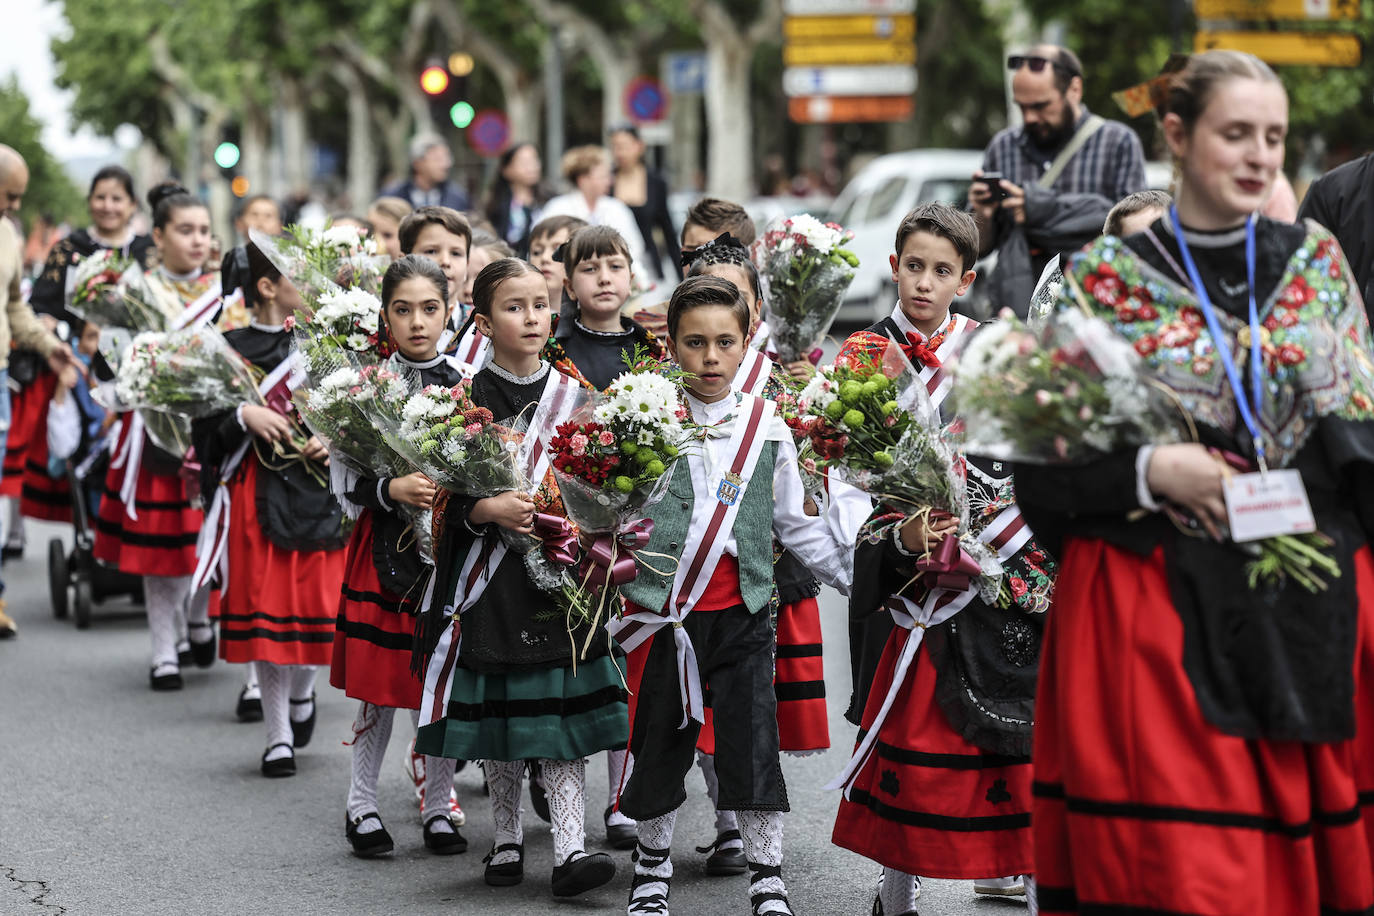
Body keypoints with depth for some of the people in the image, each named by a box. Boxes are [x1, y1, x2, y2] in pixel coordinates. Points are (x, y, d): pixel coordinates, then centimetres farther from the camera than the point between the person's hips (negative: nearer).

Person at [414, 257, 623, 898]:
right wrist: (488, 509, -19)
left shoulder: (573, 393, 7)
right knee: (498, 709, 5)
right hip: (491, 574, -1)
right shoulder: (467, 400, -1)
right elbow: (442, 495, -2)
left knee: (563, 706, -5)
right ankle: (507, 840, 20)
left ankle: (570, 850, -7)